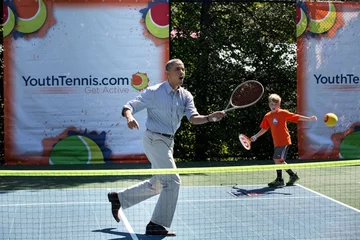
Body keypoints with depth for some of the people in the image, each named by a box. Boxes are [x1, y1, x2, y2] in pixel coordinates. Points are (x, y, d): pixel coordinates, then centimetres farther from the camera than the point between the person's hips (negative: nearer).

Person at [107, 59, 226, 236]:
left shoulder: (186, 96, 5)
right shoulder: (153, 92, -11)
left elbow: (193, 118, -8)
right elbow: (129, 106, -10)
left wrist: (211, 117, -28)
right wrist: (129, 117, -33)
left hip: (168, 142, 8)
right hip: (154, 139, -8)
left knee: (156, 185, 18)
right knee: (173, 181, -14)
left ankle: (118, 198, 35)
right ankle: (157, 225, -5)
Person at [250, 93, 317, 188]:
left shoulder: (283, 113, -6)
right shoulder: (267, 116, 10)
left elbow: (296, 117, -6)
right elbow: (264, 129, 19)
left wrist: (309, 118, -11)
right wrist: (255, 136, 13)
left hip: (284, 141, -7)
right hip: (277, 142, 7)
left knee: (277, 159, -13)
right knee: (280, 161, 9)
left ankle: (279, 179, -3)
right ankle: (293, 175, 22)